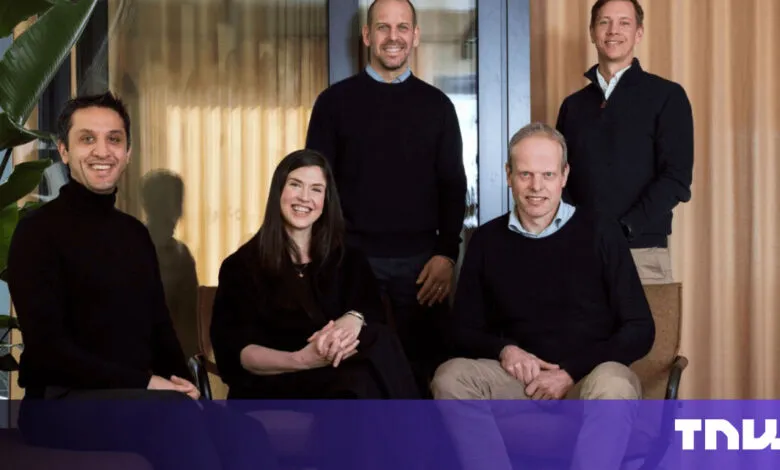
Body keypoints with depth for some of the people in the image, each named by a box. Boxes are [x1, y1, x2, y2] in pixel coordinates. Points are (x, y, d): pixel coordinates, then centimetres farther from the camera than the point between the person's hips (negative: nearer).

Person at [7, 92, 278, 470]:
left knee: (245, 437, -22)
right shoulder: (39, 231, -5)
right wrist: (144, 383, -18)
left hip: (139, 400, 6)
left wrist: (183, 388, -5)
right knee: (178, 418, -35)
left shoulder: (136, 233, 17)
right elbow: (46, 345, -13)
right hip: (62, 402, -6)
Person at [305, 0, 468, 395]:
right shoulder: (335, 101, 4)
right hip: (353, 256, -1)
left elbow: (452, 186, 8)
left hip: (421, 259, 1)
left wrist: (446, 253, -4)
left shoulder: (436, 105, 8)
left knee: (426, 364, 4)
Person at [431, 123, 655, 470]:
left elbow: (640, 329, -1)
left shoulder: (599, 232, 0)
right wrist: (504, 350, -10)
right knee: (450, 378, -25)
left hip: (589, 378, -2)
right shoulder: (488, 240, 8)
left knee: (611, 385, -36)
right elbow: (465, 330, 11)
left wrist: (572, 372, -11)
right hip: (524, 381, 3)